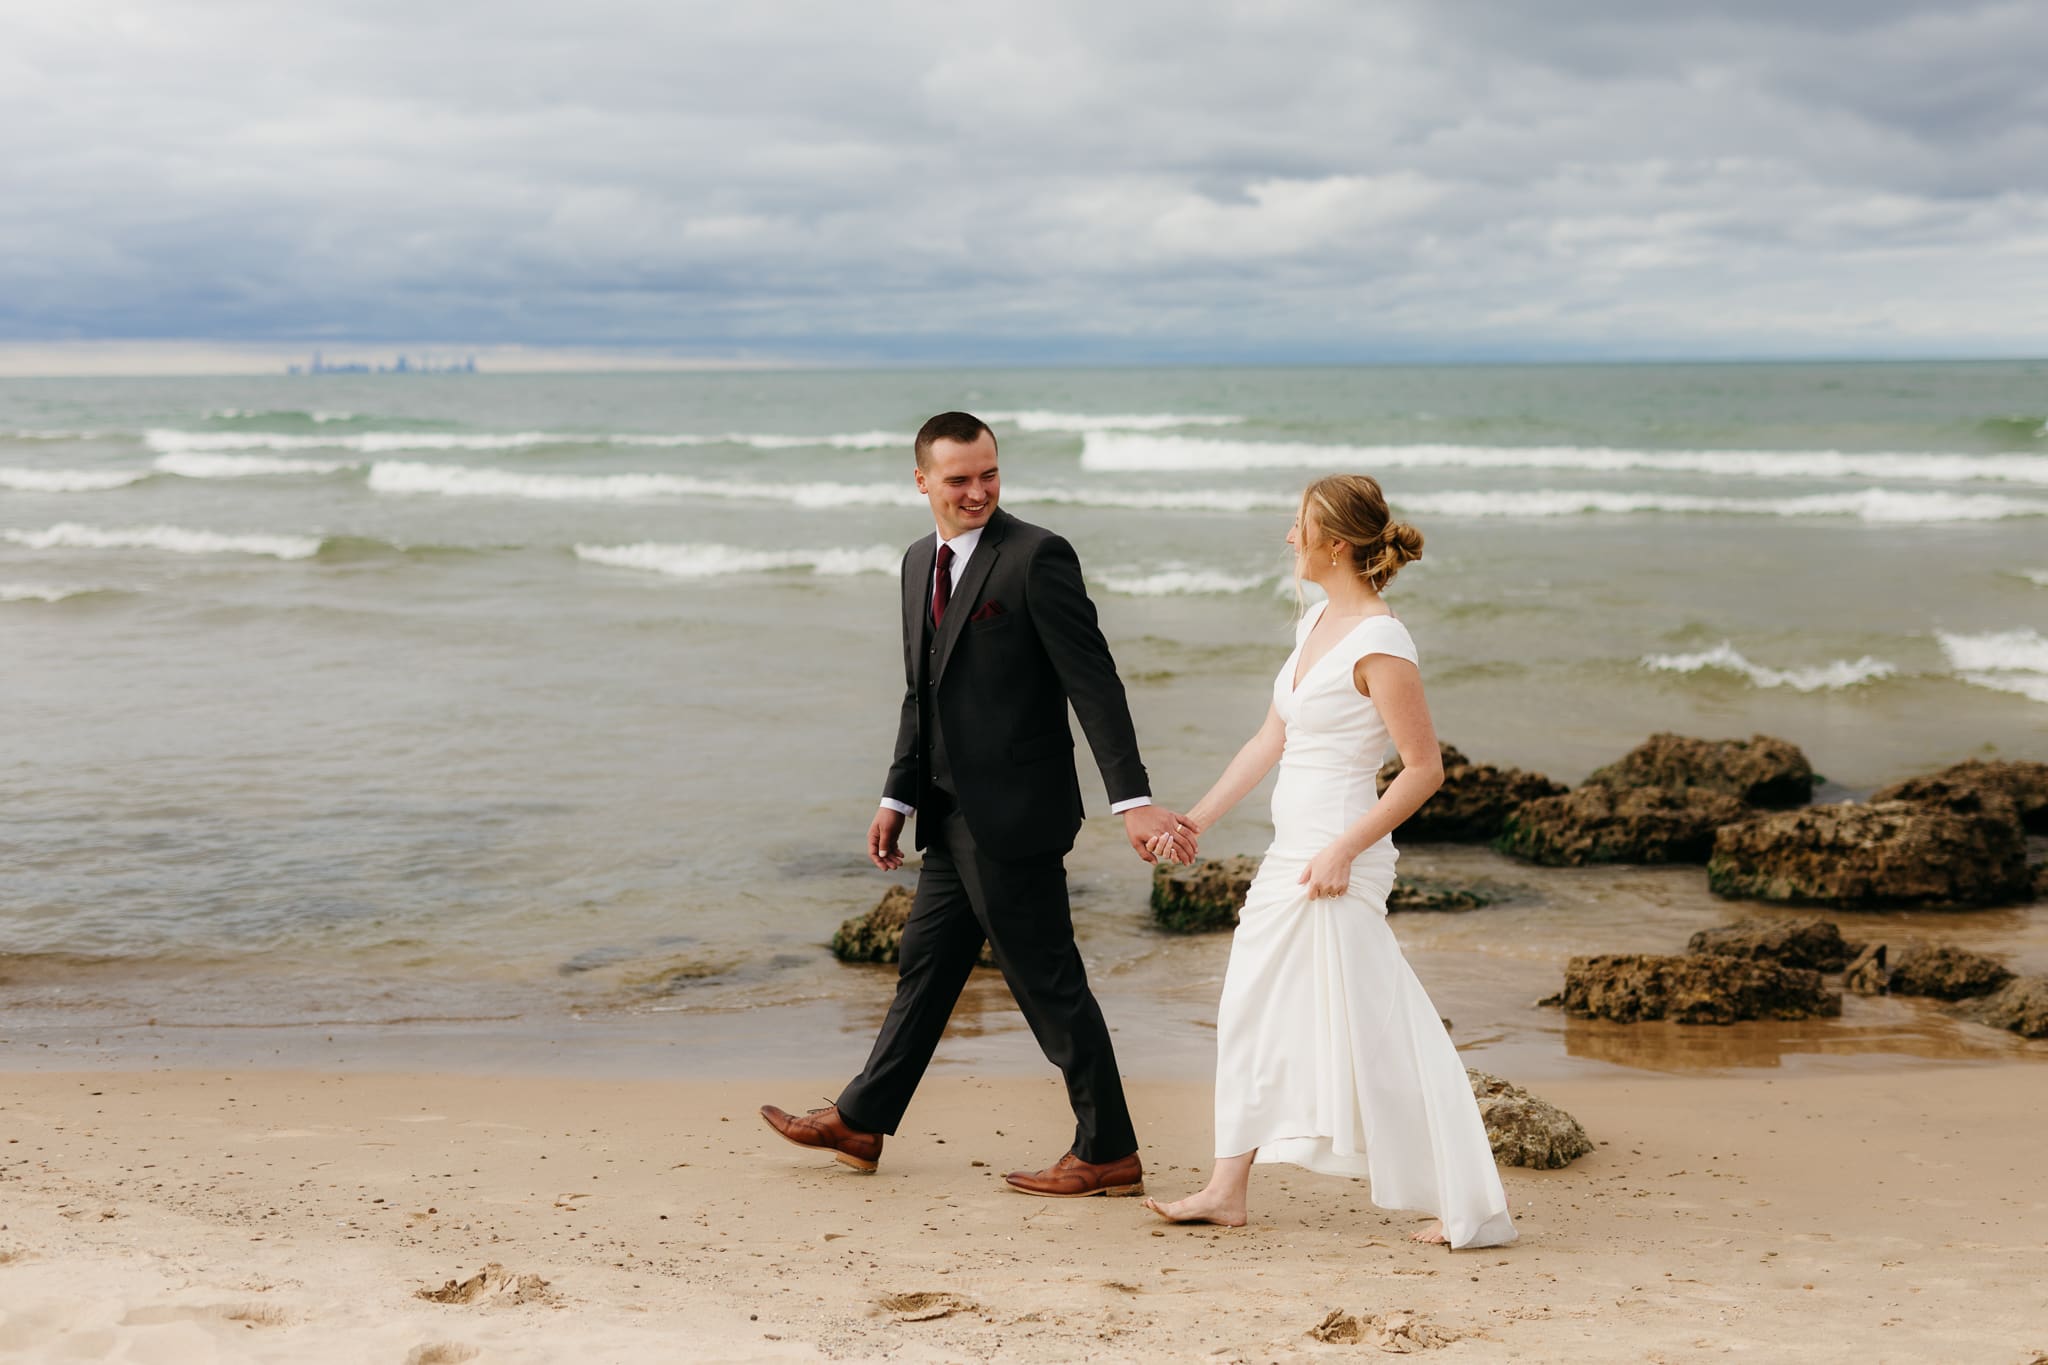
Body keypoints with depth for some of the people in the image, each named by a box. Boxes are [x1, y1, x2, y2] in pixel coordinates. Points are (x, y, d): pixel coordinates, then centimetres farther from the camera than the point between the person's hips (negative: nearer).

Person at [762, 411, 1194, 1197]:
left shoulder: (1036, 557, -13)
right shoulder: (920, 563, 12)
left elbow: (1093, 682, -17)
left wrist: (1131, 799, -23)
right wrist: (897, 798, 19)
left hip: (1013, 812, -8)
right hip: (954, 815, 8)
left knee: (1048, 983, -2)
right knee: (925, 965, 18)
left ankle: (1107, 1154, 8)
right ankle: (860, 1123, 31)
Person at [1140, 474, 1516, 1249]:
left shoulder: (1379, 645, -18)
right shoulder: (1315, 622, 9)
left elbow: (1425, 768, -18)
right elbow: (1271, 740, 17)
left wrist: (1344, 850, -21)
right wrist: (1197, 820, 17)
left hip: (1336, 862, -10)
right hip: (1289, 854, 10)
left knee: (1375, 1034, -5)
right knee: (1254, 1016, 15)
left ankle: (1471, 1209, 3)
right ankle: (1227, 1191, 26)